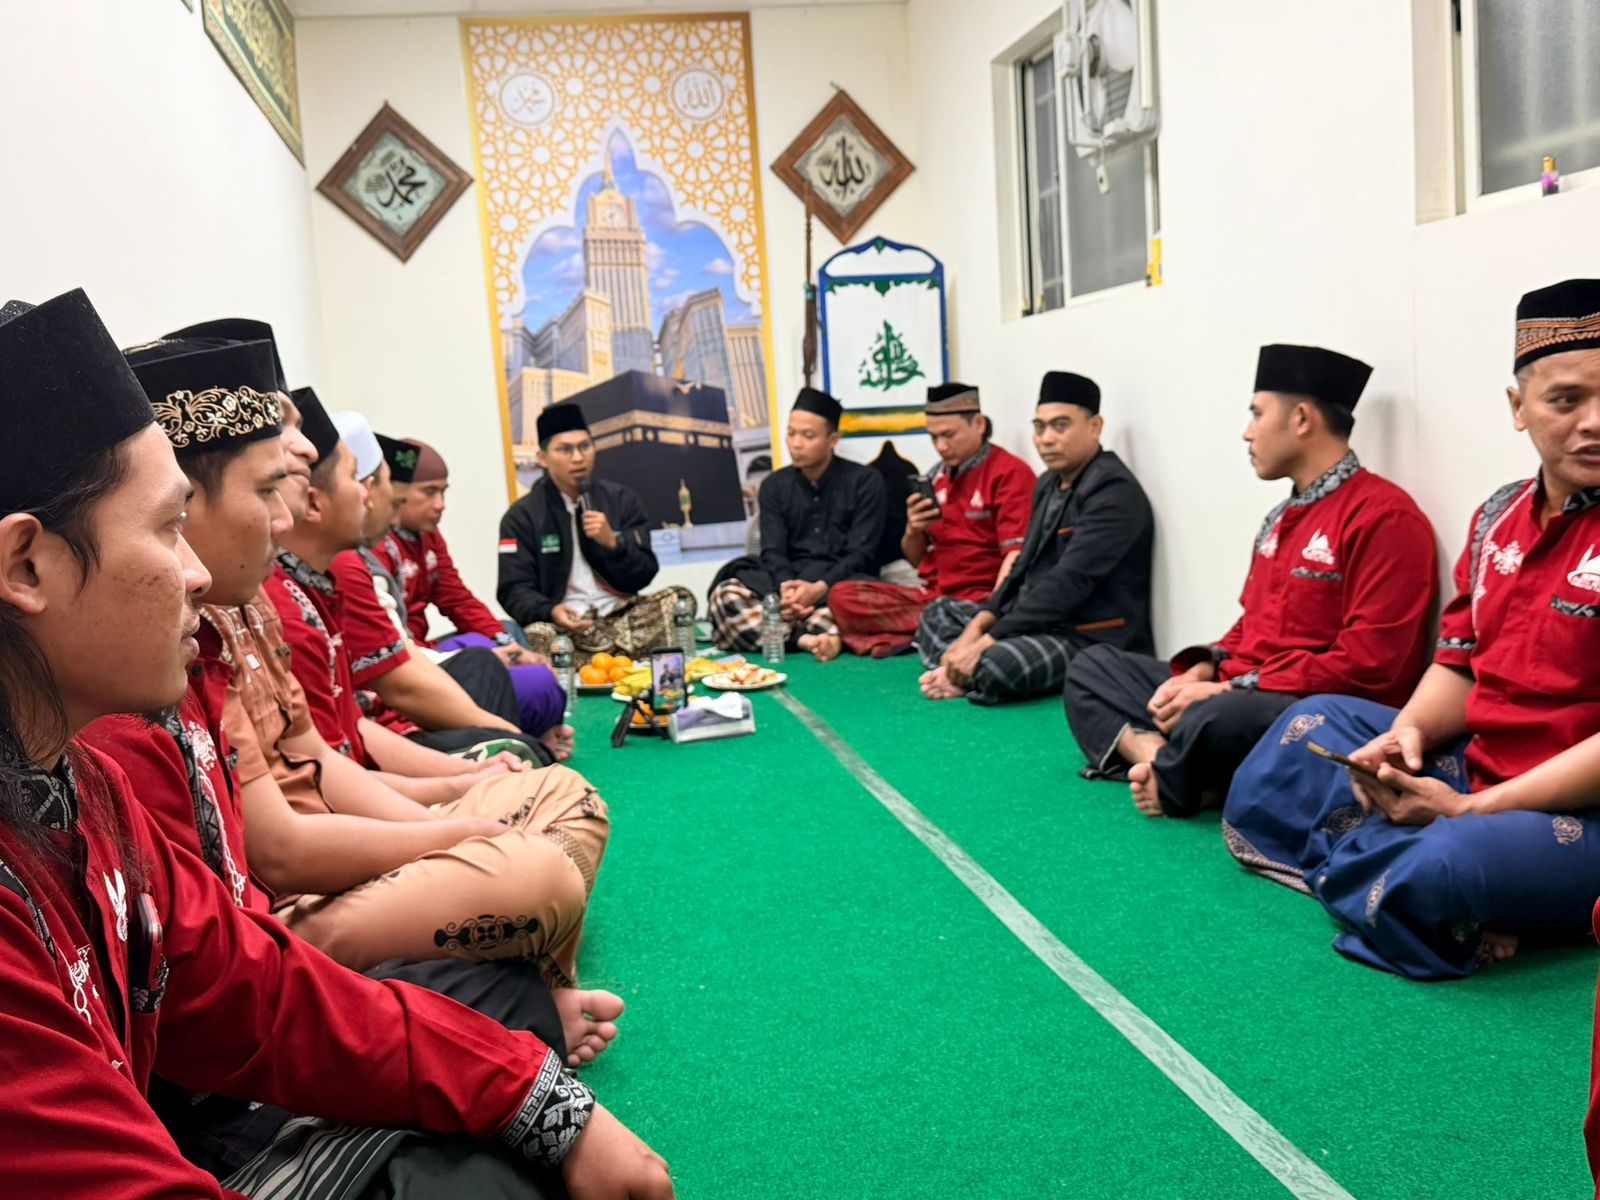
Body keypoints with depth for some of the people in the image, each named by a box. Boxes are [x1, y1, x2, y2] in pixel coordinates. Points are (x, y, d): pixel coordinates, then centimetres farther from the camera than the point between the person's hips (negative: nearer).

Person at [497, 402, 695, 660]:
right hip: (565, 622, -3)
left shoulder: (622, 499, 9)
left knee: (679, 598, -24)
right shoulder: (522, 517, 3)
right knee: (538, 635, -37)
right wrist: (551, 611, -26)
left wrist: (613, 542, -14)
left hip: (621, 614, 3)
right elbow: (513, 591, -4)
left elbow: (642, 577, 6)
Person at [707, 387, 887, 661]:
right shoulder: (774, 486, 13)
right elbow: (773, 551, 2)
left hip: (842, 579, -2)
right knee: (726, 593, -28)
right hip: (789, 579, 2)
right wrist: (786, 587, -22)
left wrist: (820, 588, -23)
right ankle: (807, 638, -44)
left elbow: (860, 554, -5)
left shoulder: (865, 482, 4)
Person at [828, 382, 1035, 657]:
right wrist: (913, 531, -1)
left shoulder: (1010, 472, -4)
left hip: (978, 597, -7)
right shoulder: (937, 477, 15)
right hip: (930, 594, 7)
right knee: (842, 595, -12)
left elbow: (1016, 555, -15)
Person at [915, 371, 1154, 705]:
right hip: (1035, 621, 10)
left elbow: (1067, 584, -25)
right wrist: (978, 626, -1)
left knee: (998, 665, -36)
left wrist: (987, 640, -25)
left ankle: (966, 676, -3)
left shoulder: (1114, 491, -17)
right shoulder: (1048, 484, 14)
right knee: (938, 613, 15)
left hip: (1091, 639, -10)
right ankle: (967, 673, -12)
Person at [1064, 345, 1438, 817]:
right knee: (1093, 667, 8)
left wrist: (1231, 690, -19)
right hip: (1236, 694, 10)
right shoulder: (1282, 518, 18)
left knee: (1212, 722, -41)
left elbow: (1368, 663, -20)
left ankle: (1175, 778, -7)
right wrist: (1200, 673, 1)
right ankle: (1162, 759, -19)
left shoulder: (1384, 516, -13)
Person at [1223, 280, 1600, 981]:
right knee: (1317, 721, 11)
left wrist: (1470, 809, -19)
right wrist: (1408, 732, -8)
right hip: (1474, 771, 8)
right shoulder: (1500, 517, 8)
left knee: (1444, 867, -36)